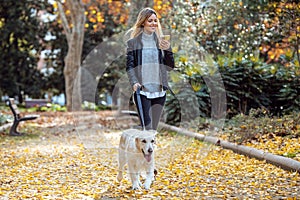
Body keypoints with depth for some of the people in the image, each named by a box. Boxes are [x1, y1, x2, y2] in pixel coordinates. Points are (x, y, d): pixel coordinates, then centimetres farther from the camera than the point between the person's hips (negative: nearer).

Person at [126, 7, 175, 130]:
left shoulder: (161, 41, 11)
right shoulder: (133, 42, 2)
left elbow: (170, 67, 10)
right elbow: (129, 66, -2)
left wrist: (168, 50, -7)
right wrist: (134, 82, -19)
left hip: (159, 92, 4)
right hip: (142, 91, -4)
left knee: (154, 130, 8)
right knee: (147, 129, -12)